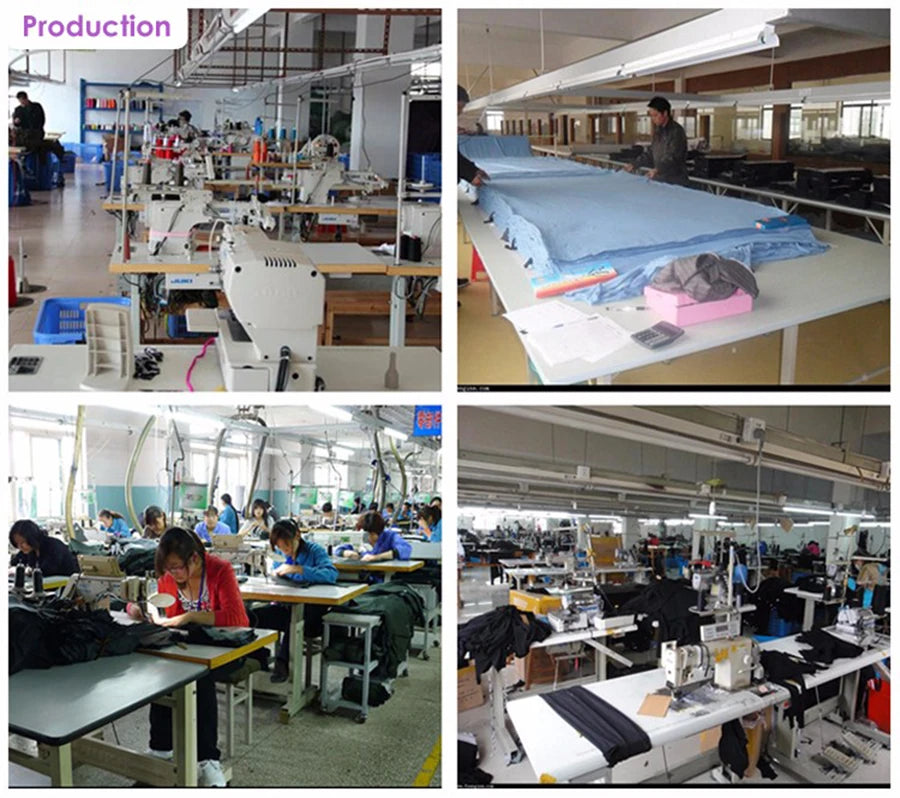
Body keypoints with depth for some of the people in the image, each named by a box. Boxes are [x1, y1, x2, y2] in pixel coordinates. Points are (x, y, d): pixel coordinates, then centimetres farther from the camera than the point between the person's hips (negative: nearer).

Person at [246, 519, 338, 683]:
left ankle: (282, 663, -27)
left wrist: (297, 569, -28)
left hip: (312, 610, -5)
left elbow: (332, 574, -24)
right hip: (287, 607, 5)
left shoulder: (314, 550, -5)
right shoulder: (282, 555, 11)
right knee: (249, 617, -19)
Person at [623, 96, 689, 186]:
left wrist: (657, 169, -39)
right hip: (659, 180, 7)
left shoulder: (676, 131, -12)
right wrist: (634, 165, 12)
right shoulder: (658, 131, 13)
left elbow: (673, 157, -23)